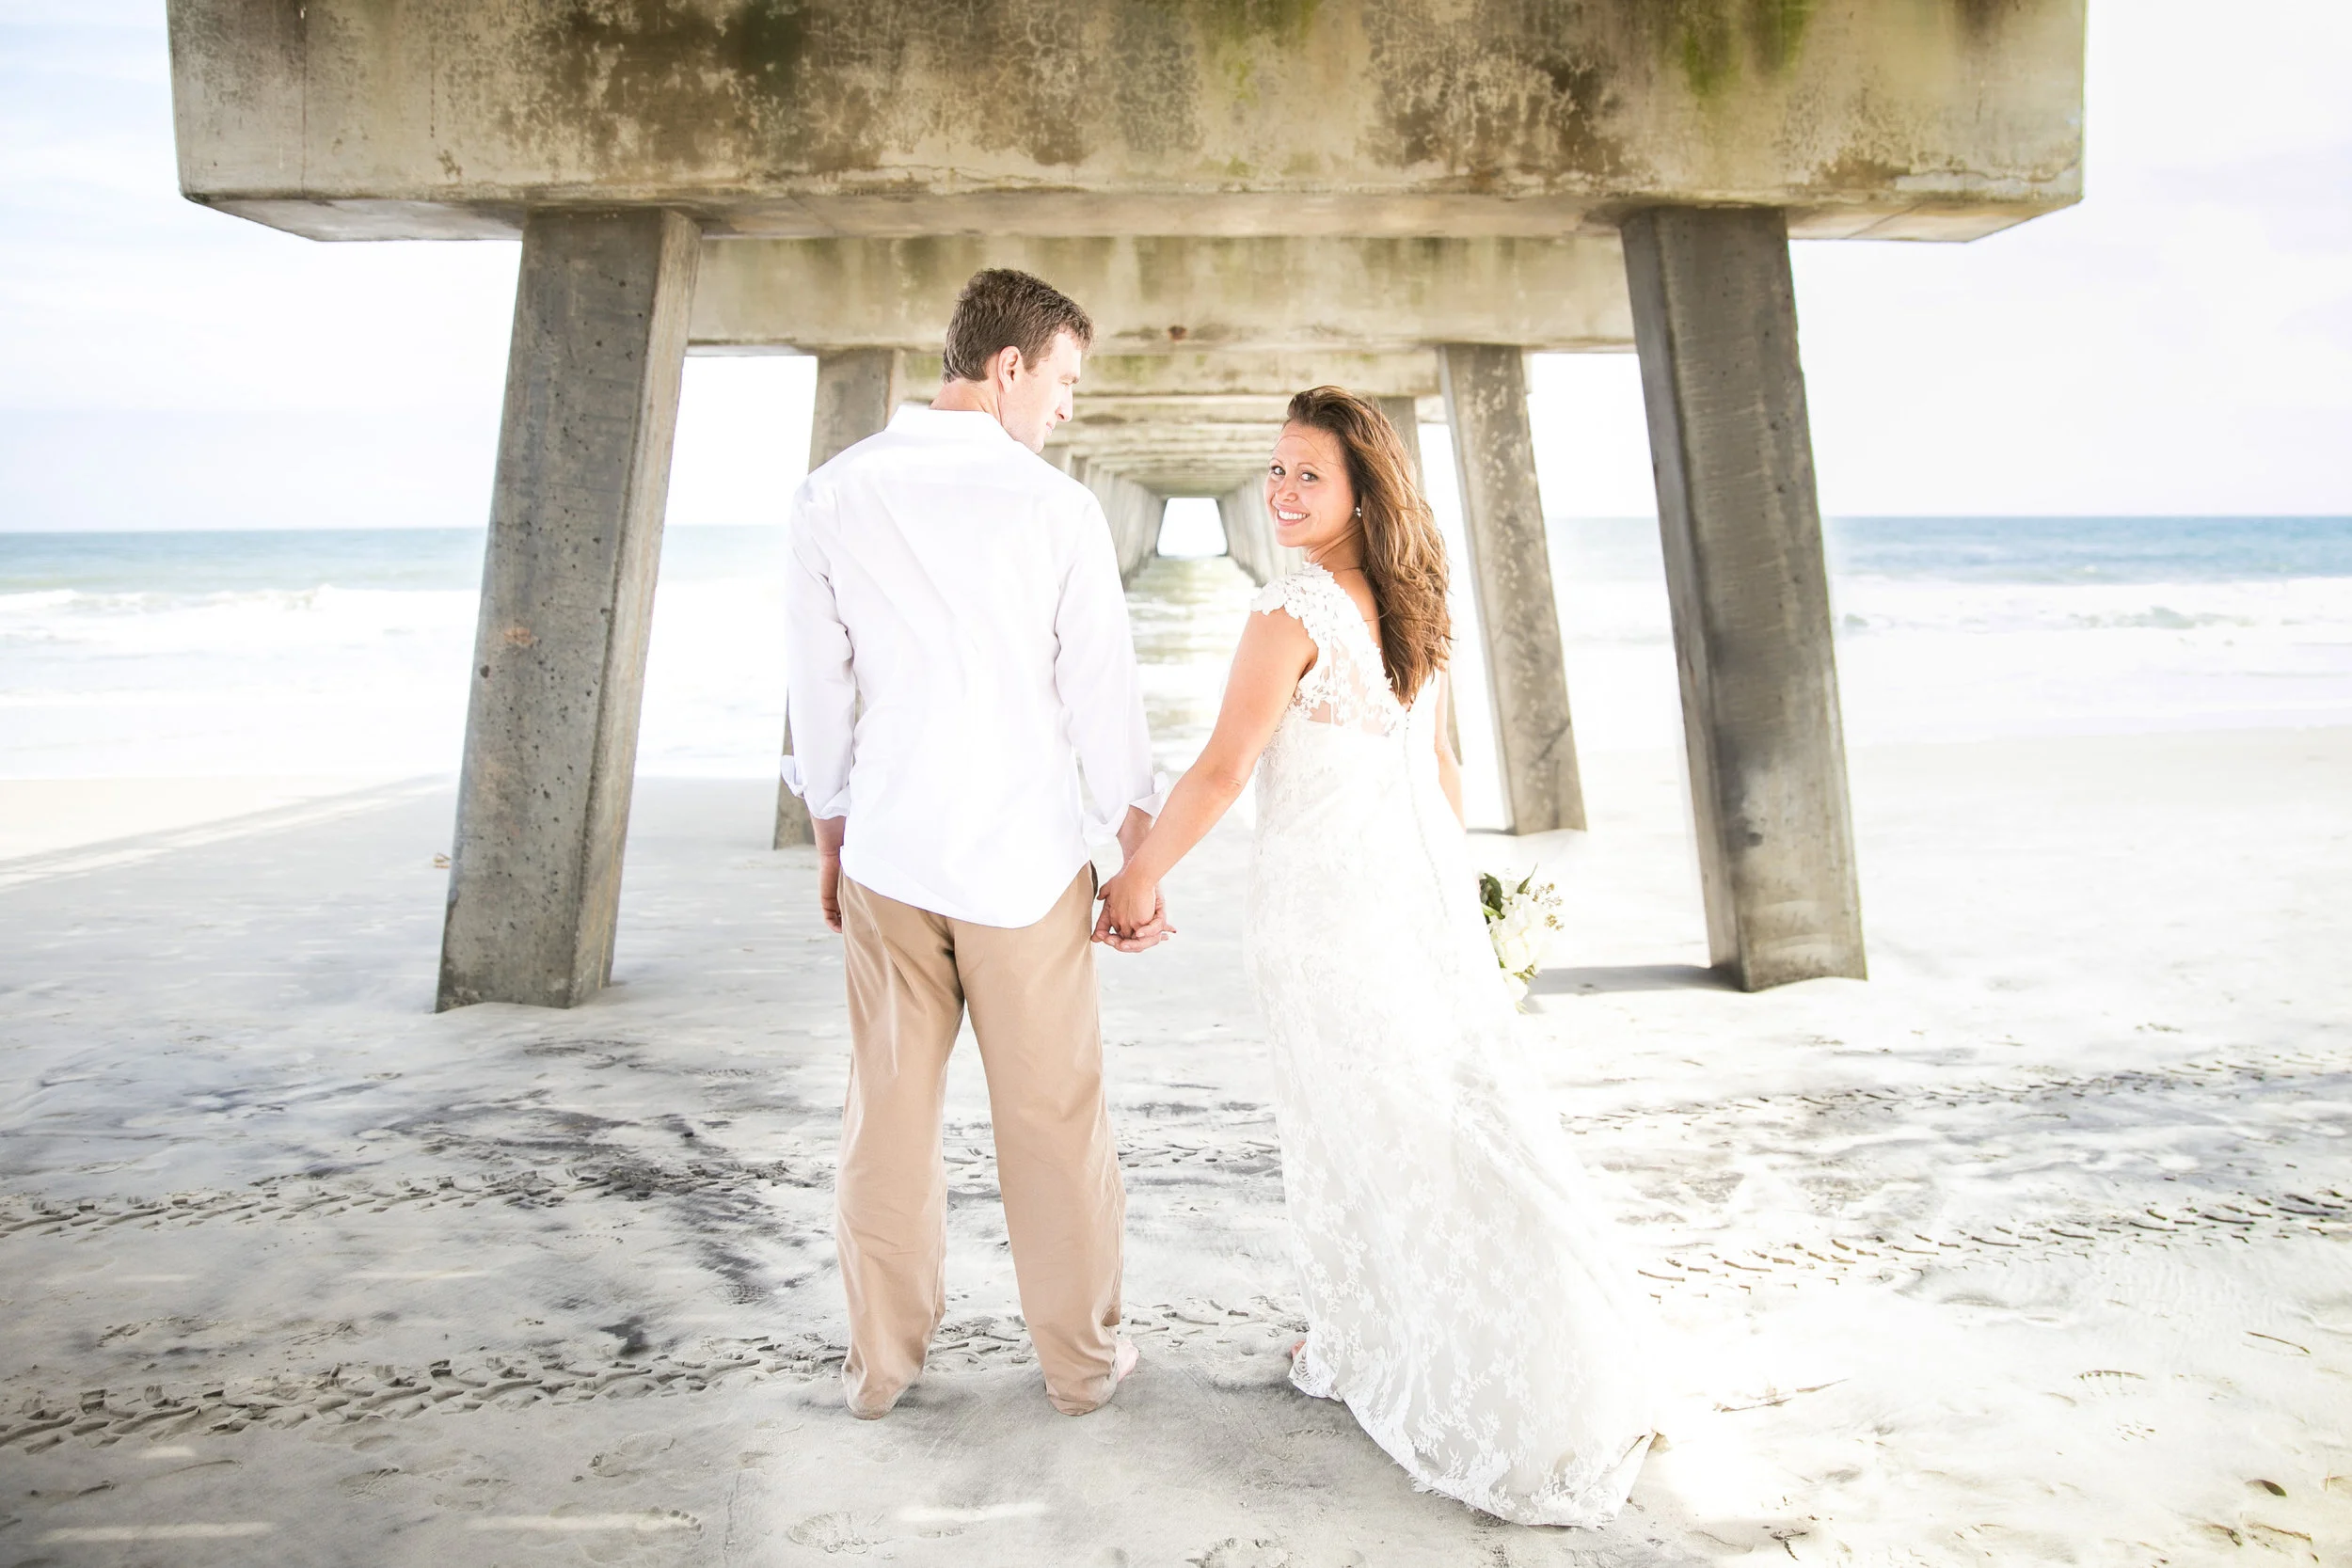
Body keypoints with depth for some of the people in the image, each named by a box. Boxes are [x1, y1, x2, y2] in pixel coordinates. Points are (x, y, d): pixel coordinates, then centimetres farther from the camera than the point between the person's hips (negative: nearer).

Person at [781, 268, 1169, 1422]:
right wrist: (1142, 862, 4)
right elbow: (1102, 695, -6)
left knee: (888, 1110, 14)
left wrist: (829, 840, 16)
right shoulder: (1056, 507, -10)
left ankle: (881, 1357, 28)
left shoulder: (833, 495, -2)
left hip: (885, 857, 3)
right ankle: (1078, 1356, 25)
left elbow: (818, 686, 4)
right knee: (1053, 1115, 10)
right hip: (1023, 856, -3)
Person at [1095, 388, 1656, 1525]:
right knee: (1458, 1111, 13)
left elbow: (1222, 771, -18)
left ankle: (1366, 1356, 24)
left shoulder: (1295, 611, -17)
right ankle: (1555, 1378, 23)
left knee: (1358, 1128, 7)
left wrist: (1140, 877, -7)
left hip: (1328, 895, -7)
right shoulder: (1411, 604, 8)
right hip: (1425, 880, 7)